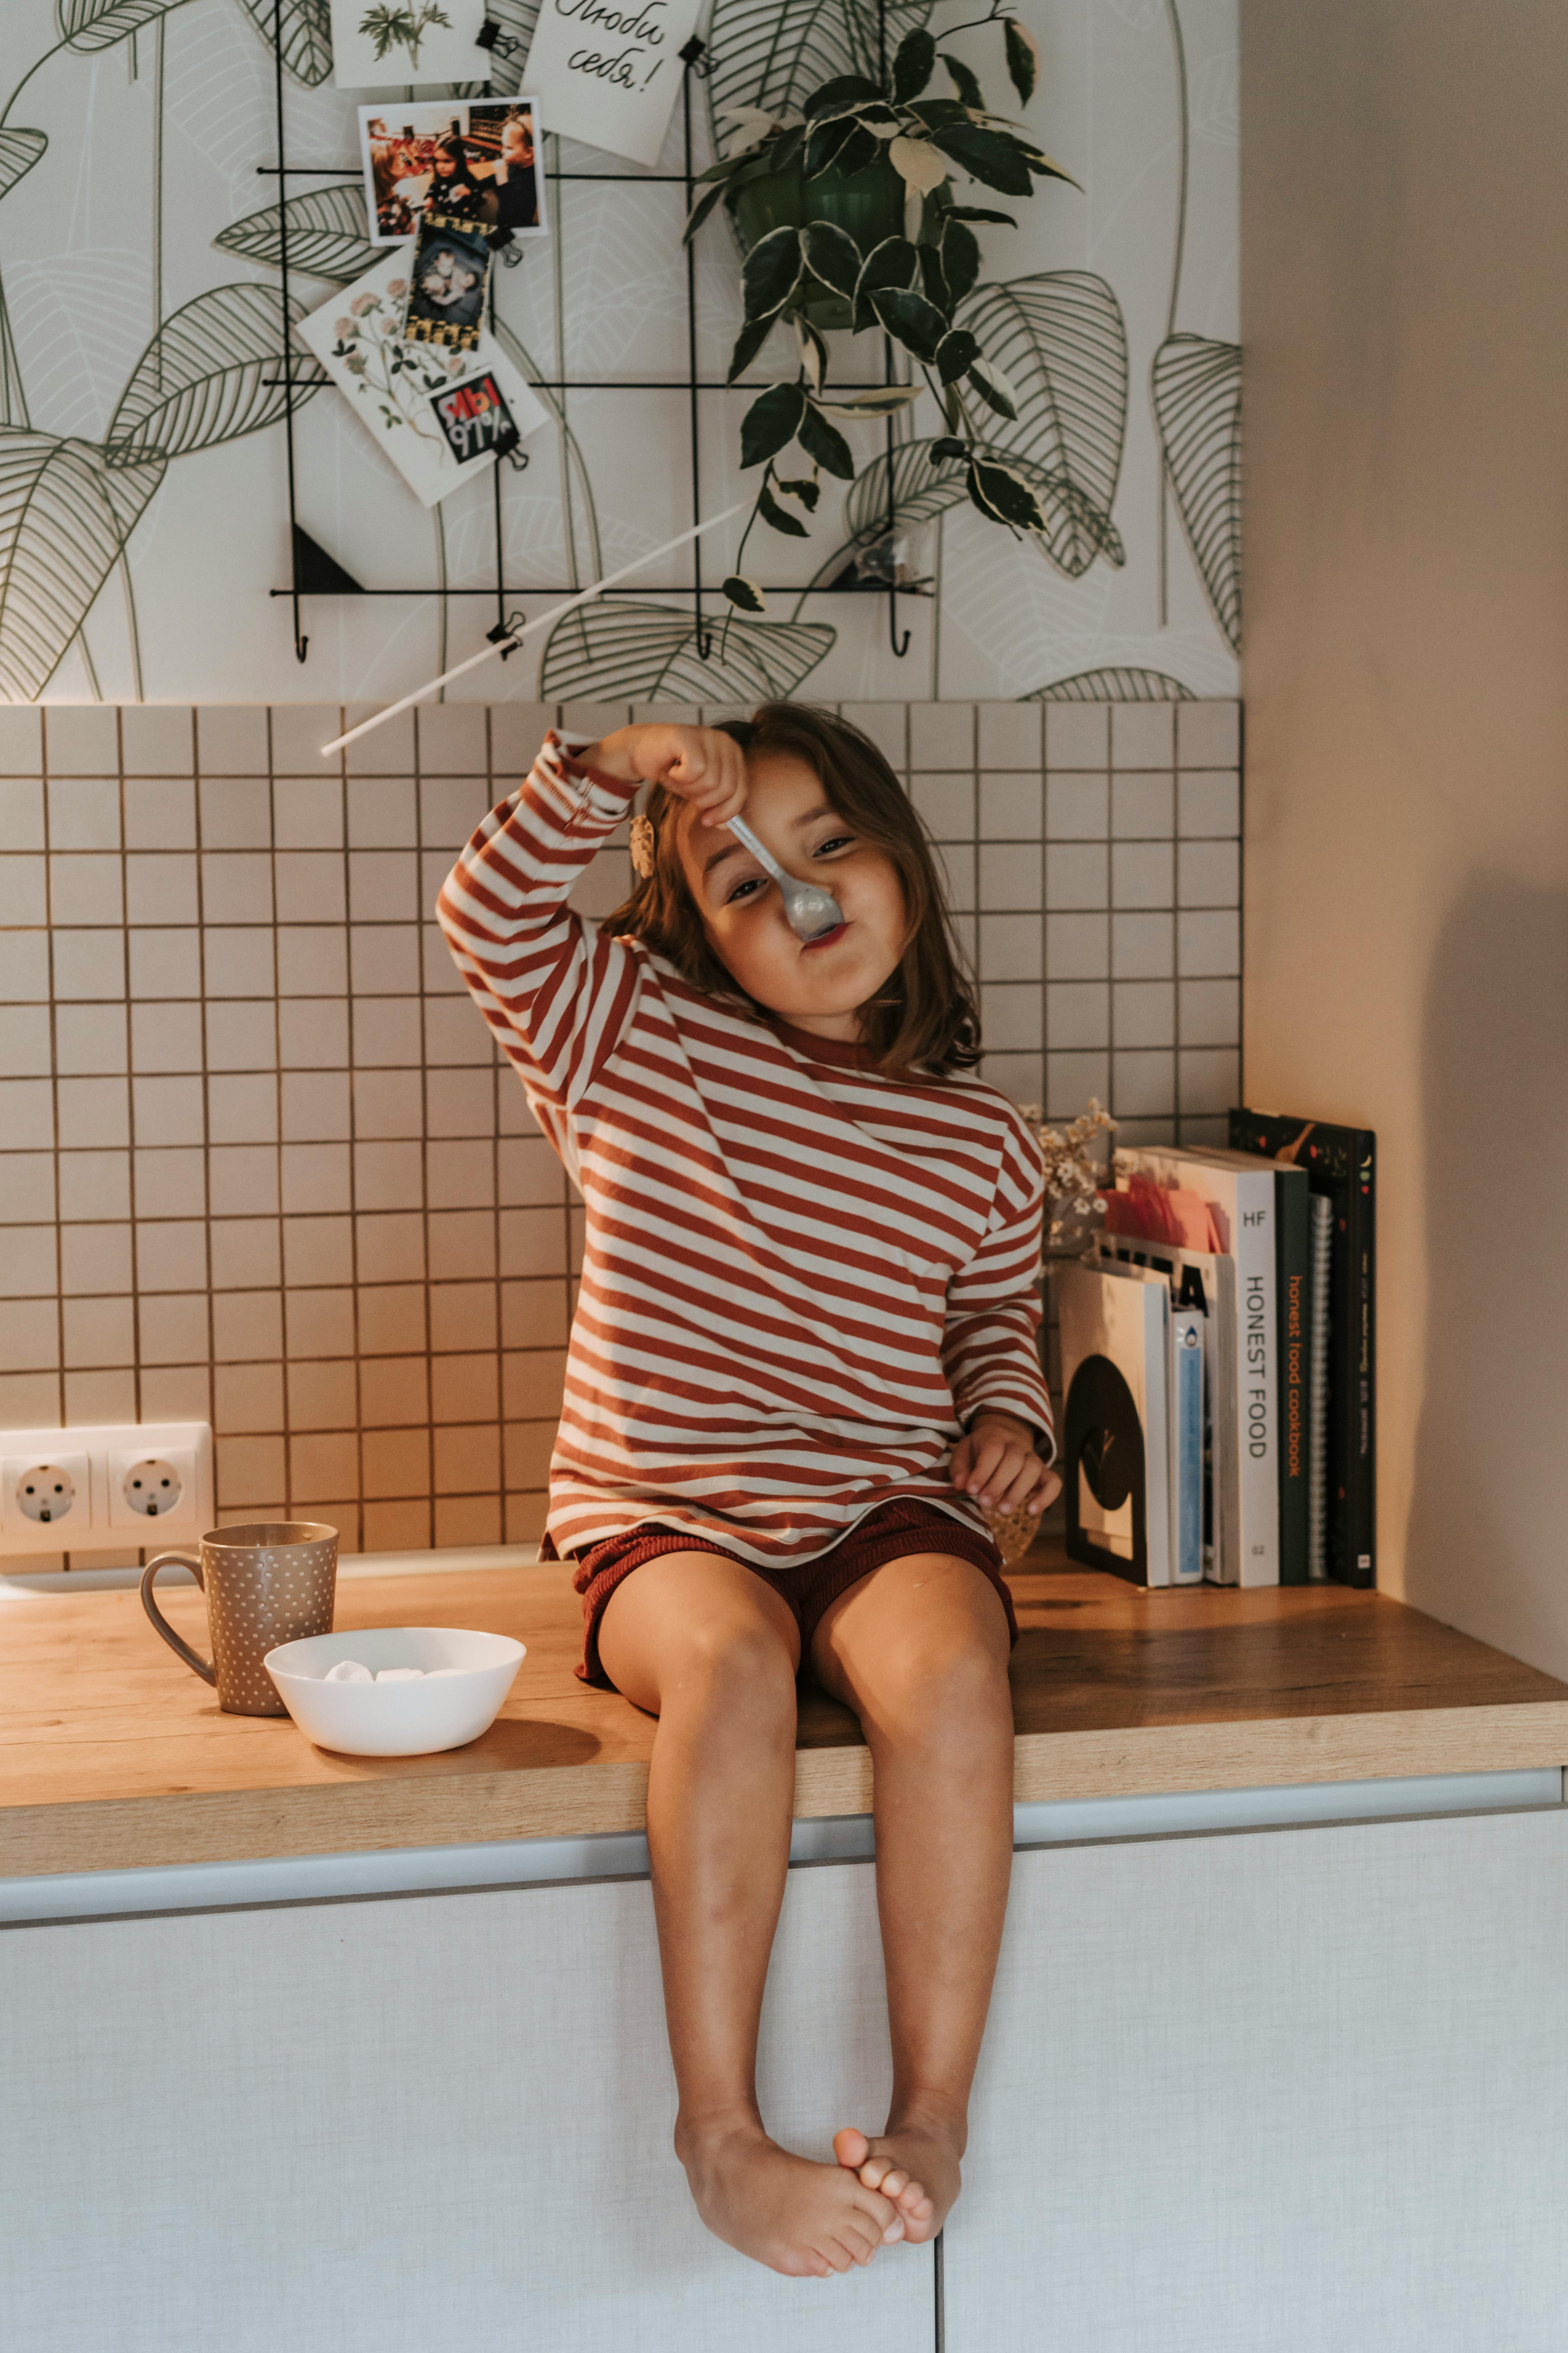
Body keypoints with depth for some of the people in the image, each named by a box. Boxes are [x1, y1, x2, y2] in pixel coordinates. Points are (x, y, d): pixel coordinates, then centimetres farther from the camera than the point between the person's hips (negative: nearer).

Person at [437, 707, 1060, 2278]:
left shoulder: (978, 1142, 11)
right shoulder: (633, 1041, 8)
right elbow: (490, 915, -3)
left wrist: (1009, 1415, 5)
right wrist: (615, 761, -13)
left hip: (884, 1509, 1)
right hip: (663, 1516, -1)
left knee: (947, 1670, -34)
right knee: (729, 1663, -36)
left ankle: (934, 2111, -26)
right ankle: (718, 2124, -29)